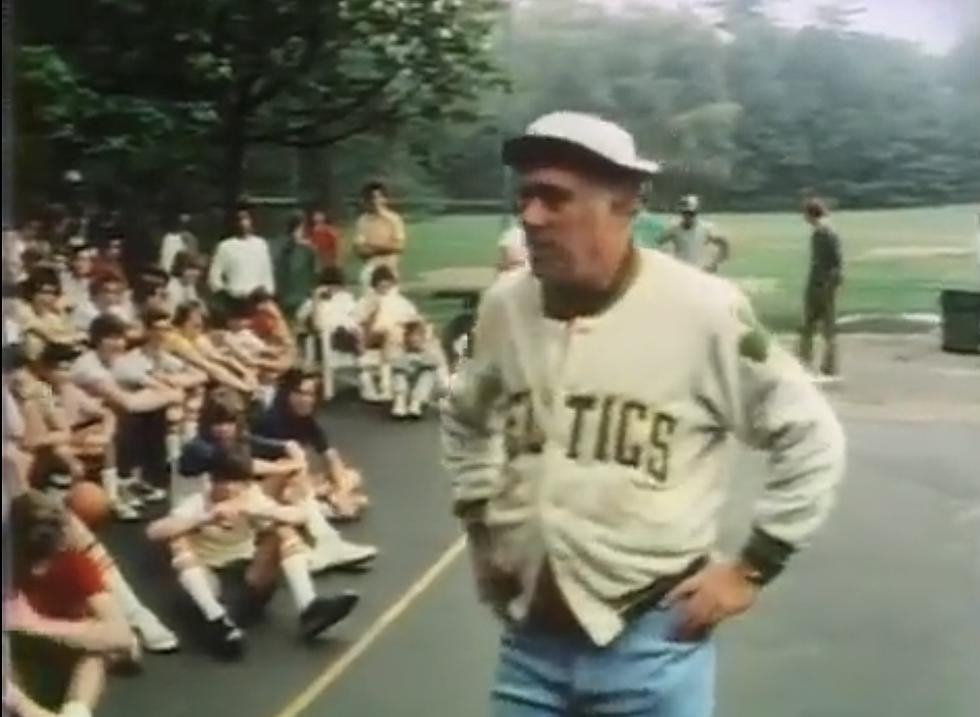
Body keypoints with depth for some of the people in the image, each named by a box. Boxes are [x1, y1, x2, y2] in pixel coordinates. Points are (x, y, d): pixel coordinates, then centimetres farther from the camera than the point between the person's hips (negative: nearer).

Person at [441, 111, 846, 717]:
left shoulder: (702, 311, -14)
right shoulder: (505, 305, -1)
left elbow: (812, 438, -5)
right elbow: (465, 419, 19)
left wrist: (753, 568, -5)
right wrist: (482, 528, 13)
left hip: (652, 643, -4)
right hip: (530, 639, 4)